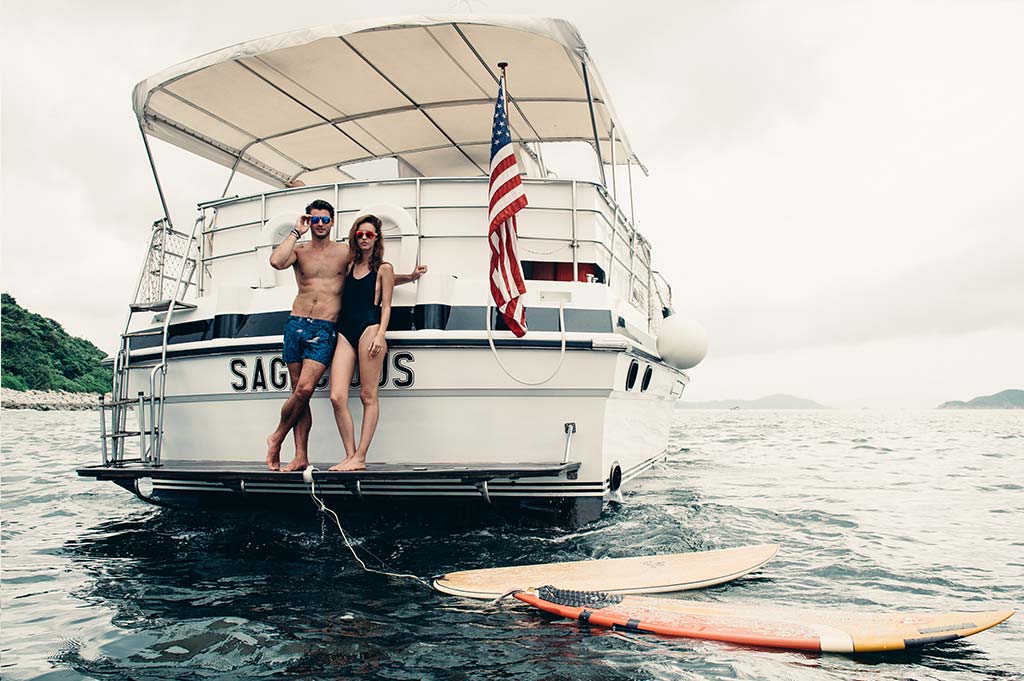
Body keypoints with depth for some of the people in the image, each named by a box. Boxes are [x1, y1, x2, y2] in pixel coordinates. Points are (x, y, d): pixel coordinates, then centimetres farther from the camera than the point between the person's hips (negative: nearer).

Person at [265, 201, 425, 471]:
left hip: (325, 330, -2)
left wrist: (410, 277, 9)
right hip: (296, 324, 2)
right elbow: (276, 261, -13)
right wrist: (296, 232, -4)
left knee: (304, 389, -14)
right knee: (298, 392, 3)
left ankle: (277, 438, 9)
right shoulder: (299, 250, 9)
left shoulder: (346, 252, 9)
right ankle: (300, 458, 10)